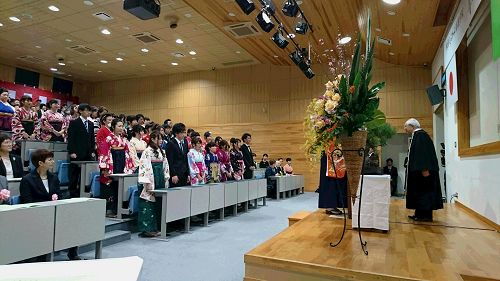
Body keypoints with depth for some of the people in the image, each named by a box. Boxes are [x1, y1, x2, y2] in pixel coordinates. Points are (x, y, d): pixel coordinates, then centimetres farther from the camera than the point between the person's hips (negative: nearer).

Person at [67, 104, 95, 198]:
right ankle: (73, 193, 10)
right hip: (77, 154, -5)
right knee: (74, 174, 2)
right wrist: (72, 152, -13)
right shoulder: (74, 123, -2)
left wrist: (93, 151, 9)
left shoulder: (91, 124, 16)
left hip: (87, 154, 5)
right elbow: (70, 138, -6)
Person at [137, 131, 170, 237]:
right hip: (151, 182, -8)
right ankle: (147, 229, 2)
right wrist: (147, 183, -18)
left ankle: (154, 228, 17)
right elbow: (144, 167, -15)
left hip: (160, 181, 8)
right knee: (148, 205, -4)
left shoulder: (161, 152, 15)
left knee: (158, 204, 9)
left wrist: (166, 180, 13)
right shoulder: (147, 151, -9)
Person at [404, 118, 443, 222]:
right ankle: (420, 213, 17)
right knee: (419, 191, 12)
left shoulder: (420, 134, -13)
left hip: (422, 170, -10)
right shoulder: (416, 135, 16)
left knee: (424, 191, -4)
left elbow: (424, 152, -22)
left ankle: (426, 215, 2)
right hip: (418, 170, 10)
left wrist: (424, 169, -26)